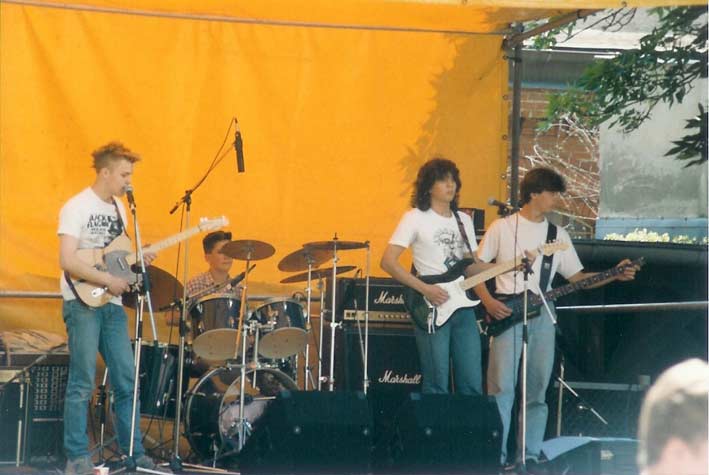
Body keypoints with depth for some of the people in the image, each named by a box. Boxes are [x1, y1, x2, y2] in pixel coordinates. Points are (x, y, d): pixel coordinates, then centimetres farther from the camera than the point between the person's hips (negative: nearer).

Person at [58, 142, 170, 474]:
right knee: (82, 383, -8)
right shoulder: (77, 208, -10)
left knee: (126, 381, 6)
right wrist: (108, 281, -19)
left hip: (111, 304, 8)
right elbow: (67, 261, -19)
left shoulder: (119, 207, 15)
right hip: (83, 302, -8)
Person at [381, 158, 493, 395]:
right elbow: (388, 261, -10)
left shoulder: (463, 220, 16)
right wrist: (425, 289, -16)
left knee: (472, 384, 2)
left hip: (462, 306, 6)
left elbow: (470, 267, 17)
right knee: (437, 386, -6)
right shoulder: (415, 219, -3)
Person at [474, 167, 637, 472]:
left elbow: (575, 277, 13)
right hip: (506, 313, -4)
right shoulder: (502, 227, 0)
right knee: (501, 386, -9)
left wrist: (615, 275, 1)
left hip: (542, 316, 4)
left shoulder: (557, 235, 12)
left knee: (537, 388, 3)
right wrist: (487, 301, -10)